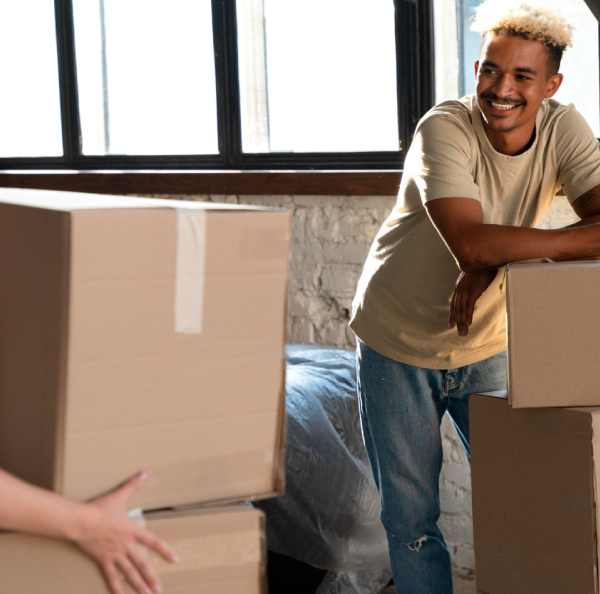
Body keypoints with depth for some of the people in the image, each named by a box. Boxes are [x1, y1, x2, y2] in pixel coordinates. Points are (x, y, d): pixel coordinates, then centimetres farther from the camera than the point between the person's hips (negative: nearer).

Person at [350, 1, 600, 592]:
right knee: (411, 520, 8)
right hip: (397, 348, -3)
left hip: (485, 346, 3)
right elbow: (470, 241, -39)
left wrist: (496, 262, -34)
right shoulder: (446, 129, -25)